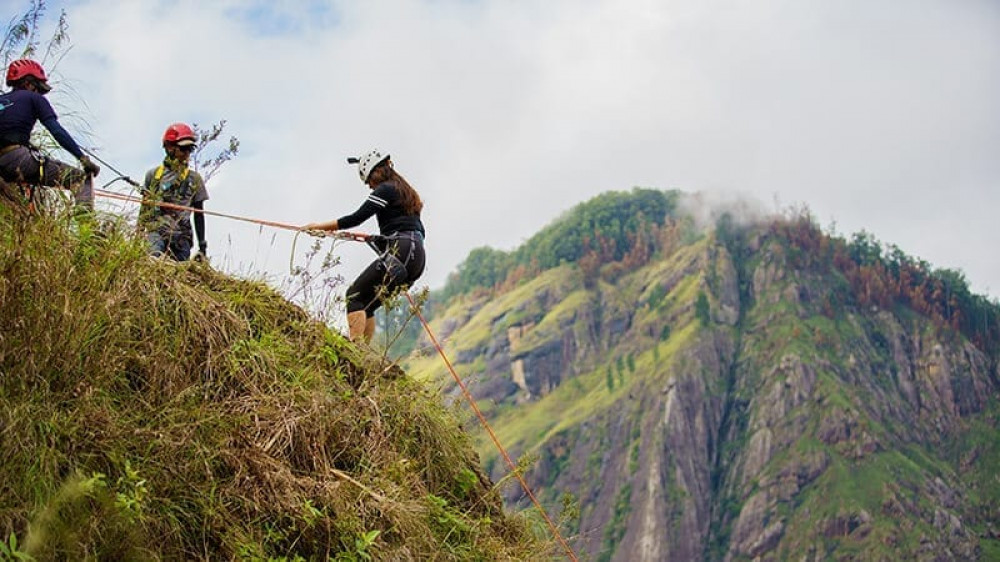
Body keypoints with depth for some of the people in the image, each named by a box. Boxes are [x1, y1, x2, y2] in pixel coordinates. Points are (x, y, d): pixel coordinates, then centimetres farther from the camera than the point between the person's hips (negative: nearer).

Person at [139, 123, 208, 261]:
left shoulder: (194, 179, 15)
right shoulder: (153, 175, 13)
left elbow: (199, 215, 16)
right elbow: (144, 208, 18)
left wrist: (202, 246, 12)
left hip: (181, 235, 1)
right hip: (156, 230, -1)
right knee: (153, 259, -31)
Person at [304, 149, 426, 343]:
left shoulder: (385, 189, -1)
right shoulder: (406, 192, 26)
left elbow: (357, 218, -8)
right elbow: (419, 231, 27)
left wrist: (321, 226, -2)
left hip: (400, 252, -9)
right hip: (418, 256, 9)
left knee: (355, 295, -8)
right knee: (368, 304, 11)